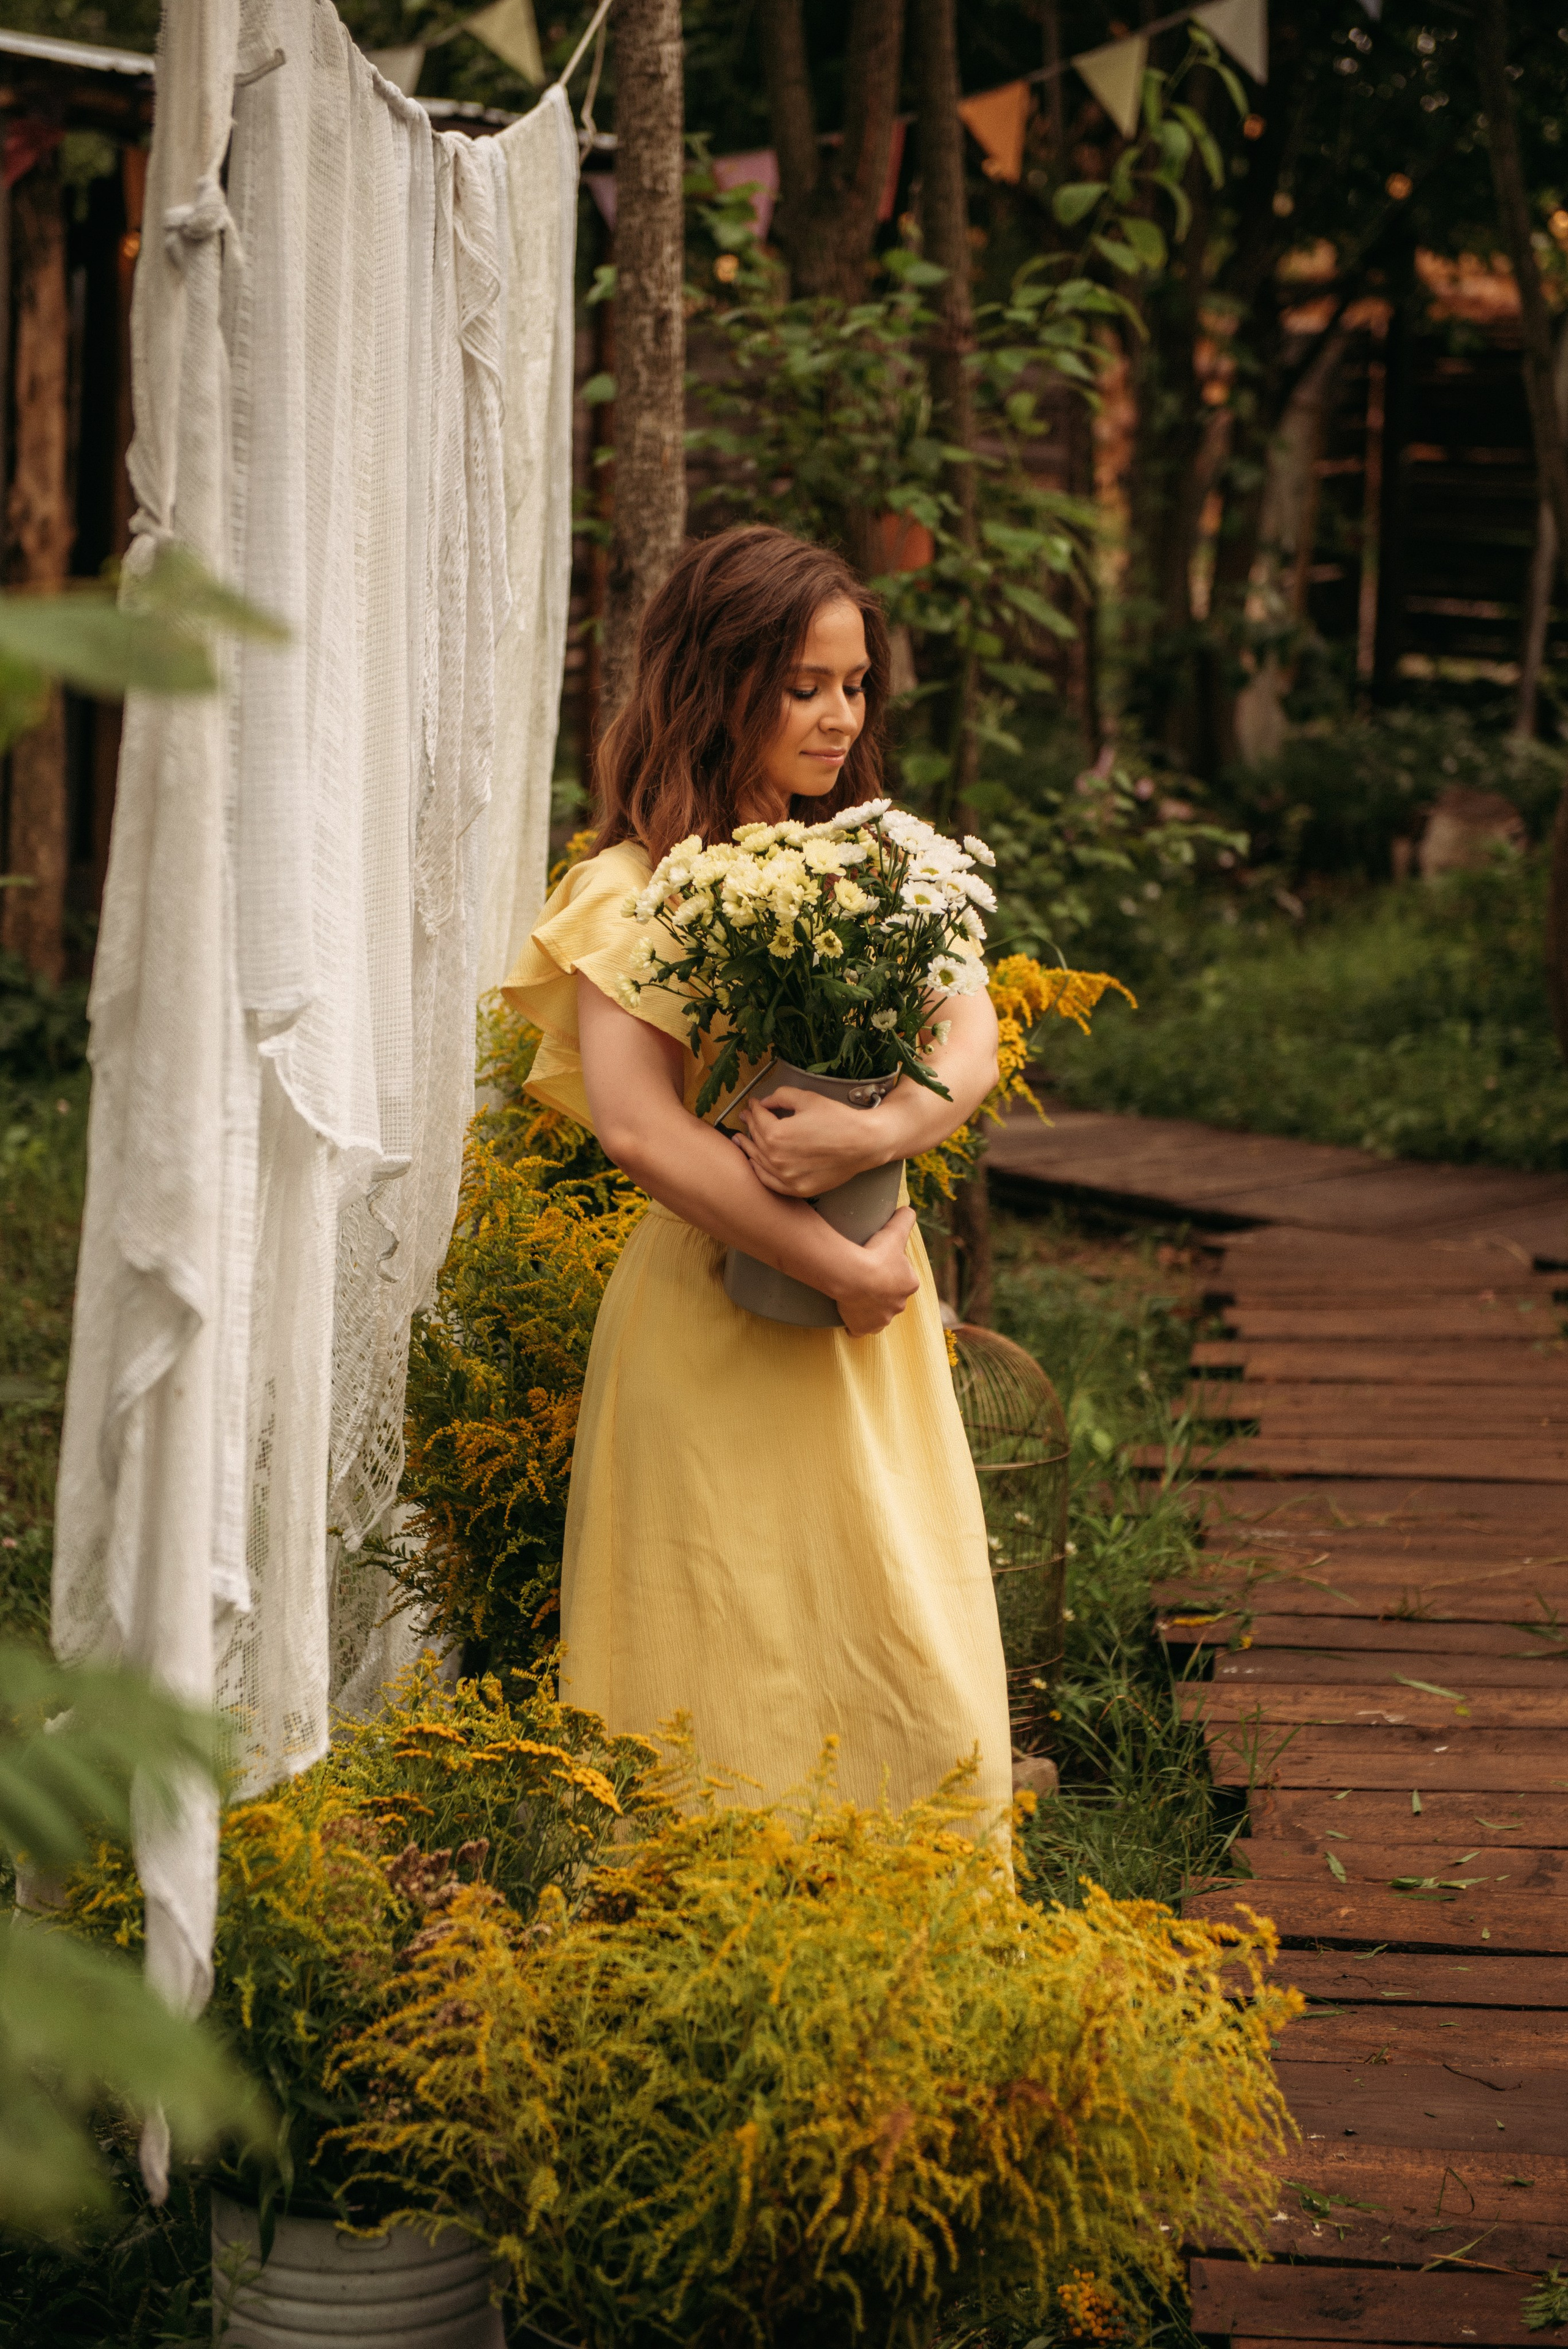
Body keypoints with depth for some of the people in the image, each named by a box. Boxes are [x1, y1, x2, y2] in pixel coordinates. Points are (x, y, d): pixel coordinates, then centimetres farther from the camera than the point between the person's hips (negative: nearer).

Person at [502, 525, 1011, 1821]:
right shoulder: (632, 889, -8)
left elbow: (973, 1040, 0)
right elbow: (638, 1128, -20)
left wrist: (876, 1129, -22)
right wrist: (840, 1267, -17)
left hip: (877, 1325, 6)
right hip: (722, 1321, -6)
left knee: (922, 1668, 8)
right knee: (746, 1685, -1)